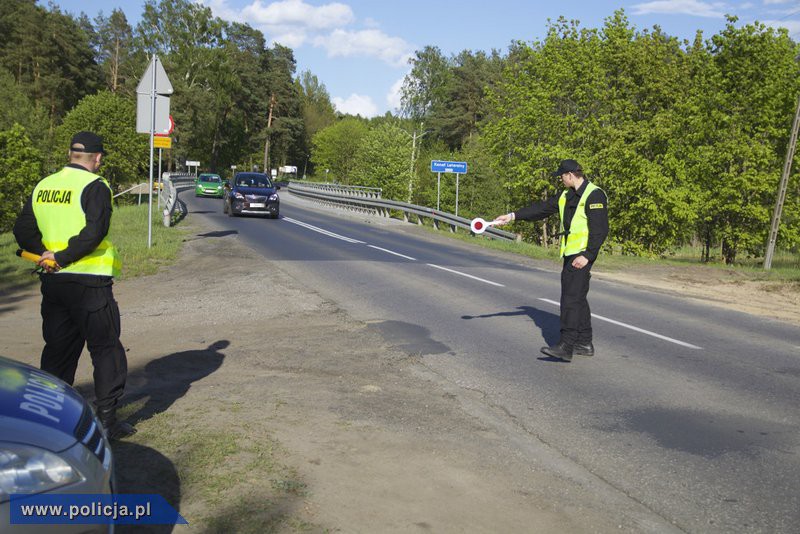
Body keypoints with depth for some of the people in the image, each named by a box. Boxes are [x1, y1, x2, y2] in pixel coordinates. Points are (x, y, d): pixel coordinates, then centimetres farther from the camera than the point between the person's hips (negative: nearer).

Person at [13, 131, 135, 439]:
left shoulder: (42, 187, 11)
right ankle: (106, 419, 3)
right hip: (89, 283, -7)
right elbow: (94, 232, -21)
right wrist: (61, 258, -14)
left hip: (52, 283, 7)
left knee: (58, 349, 17)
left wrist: (46, 256, 6)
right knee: (106, 349, 2)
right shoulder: (95, 186, -10)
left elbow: (23, 231, 12)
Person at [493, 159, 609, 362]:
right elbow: (541, 208, 16)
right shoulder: (566, 195, 15)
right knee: (577, 298, 12)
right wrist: (513, 216, 9)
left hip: (582, 255, -9)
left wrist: (587, 256, -22)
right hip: (570, 254, 9)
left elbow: (600, 230, -17)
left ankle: (565, 347, -14)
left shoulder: (594, 195, -12)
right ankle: (584, 344, 21)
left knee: (571, 298, -13)